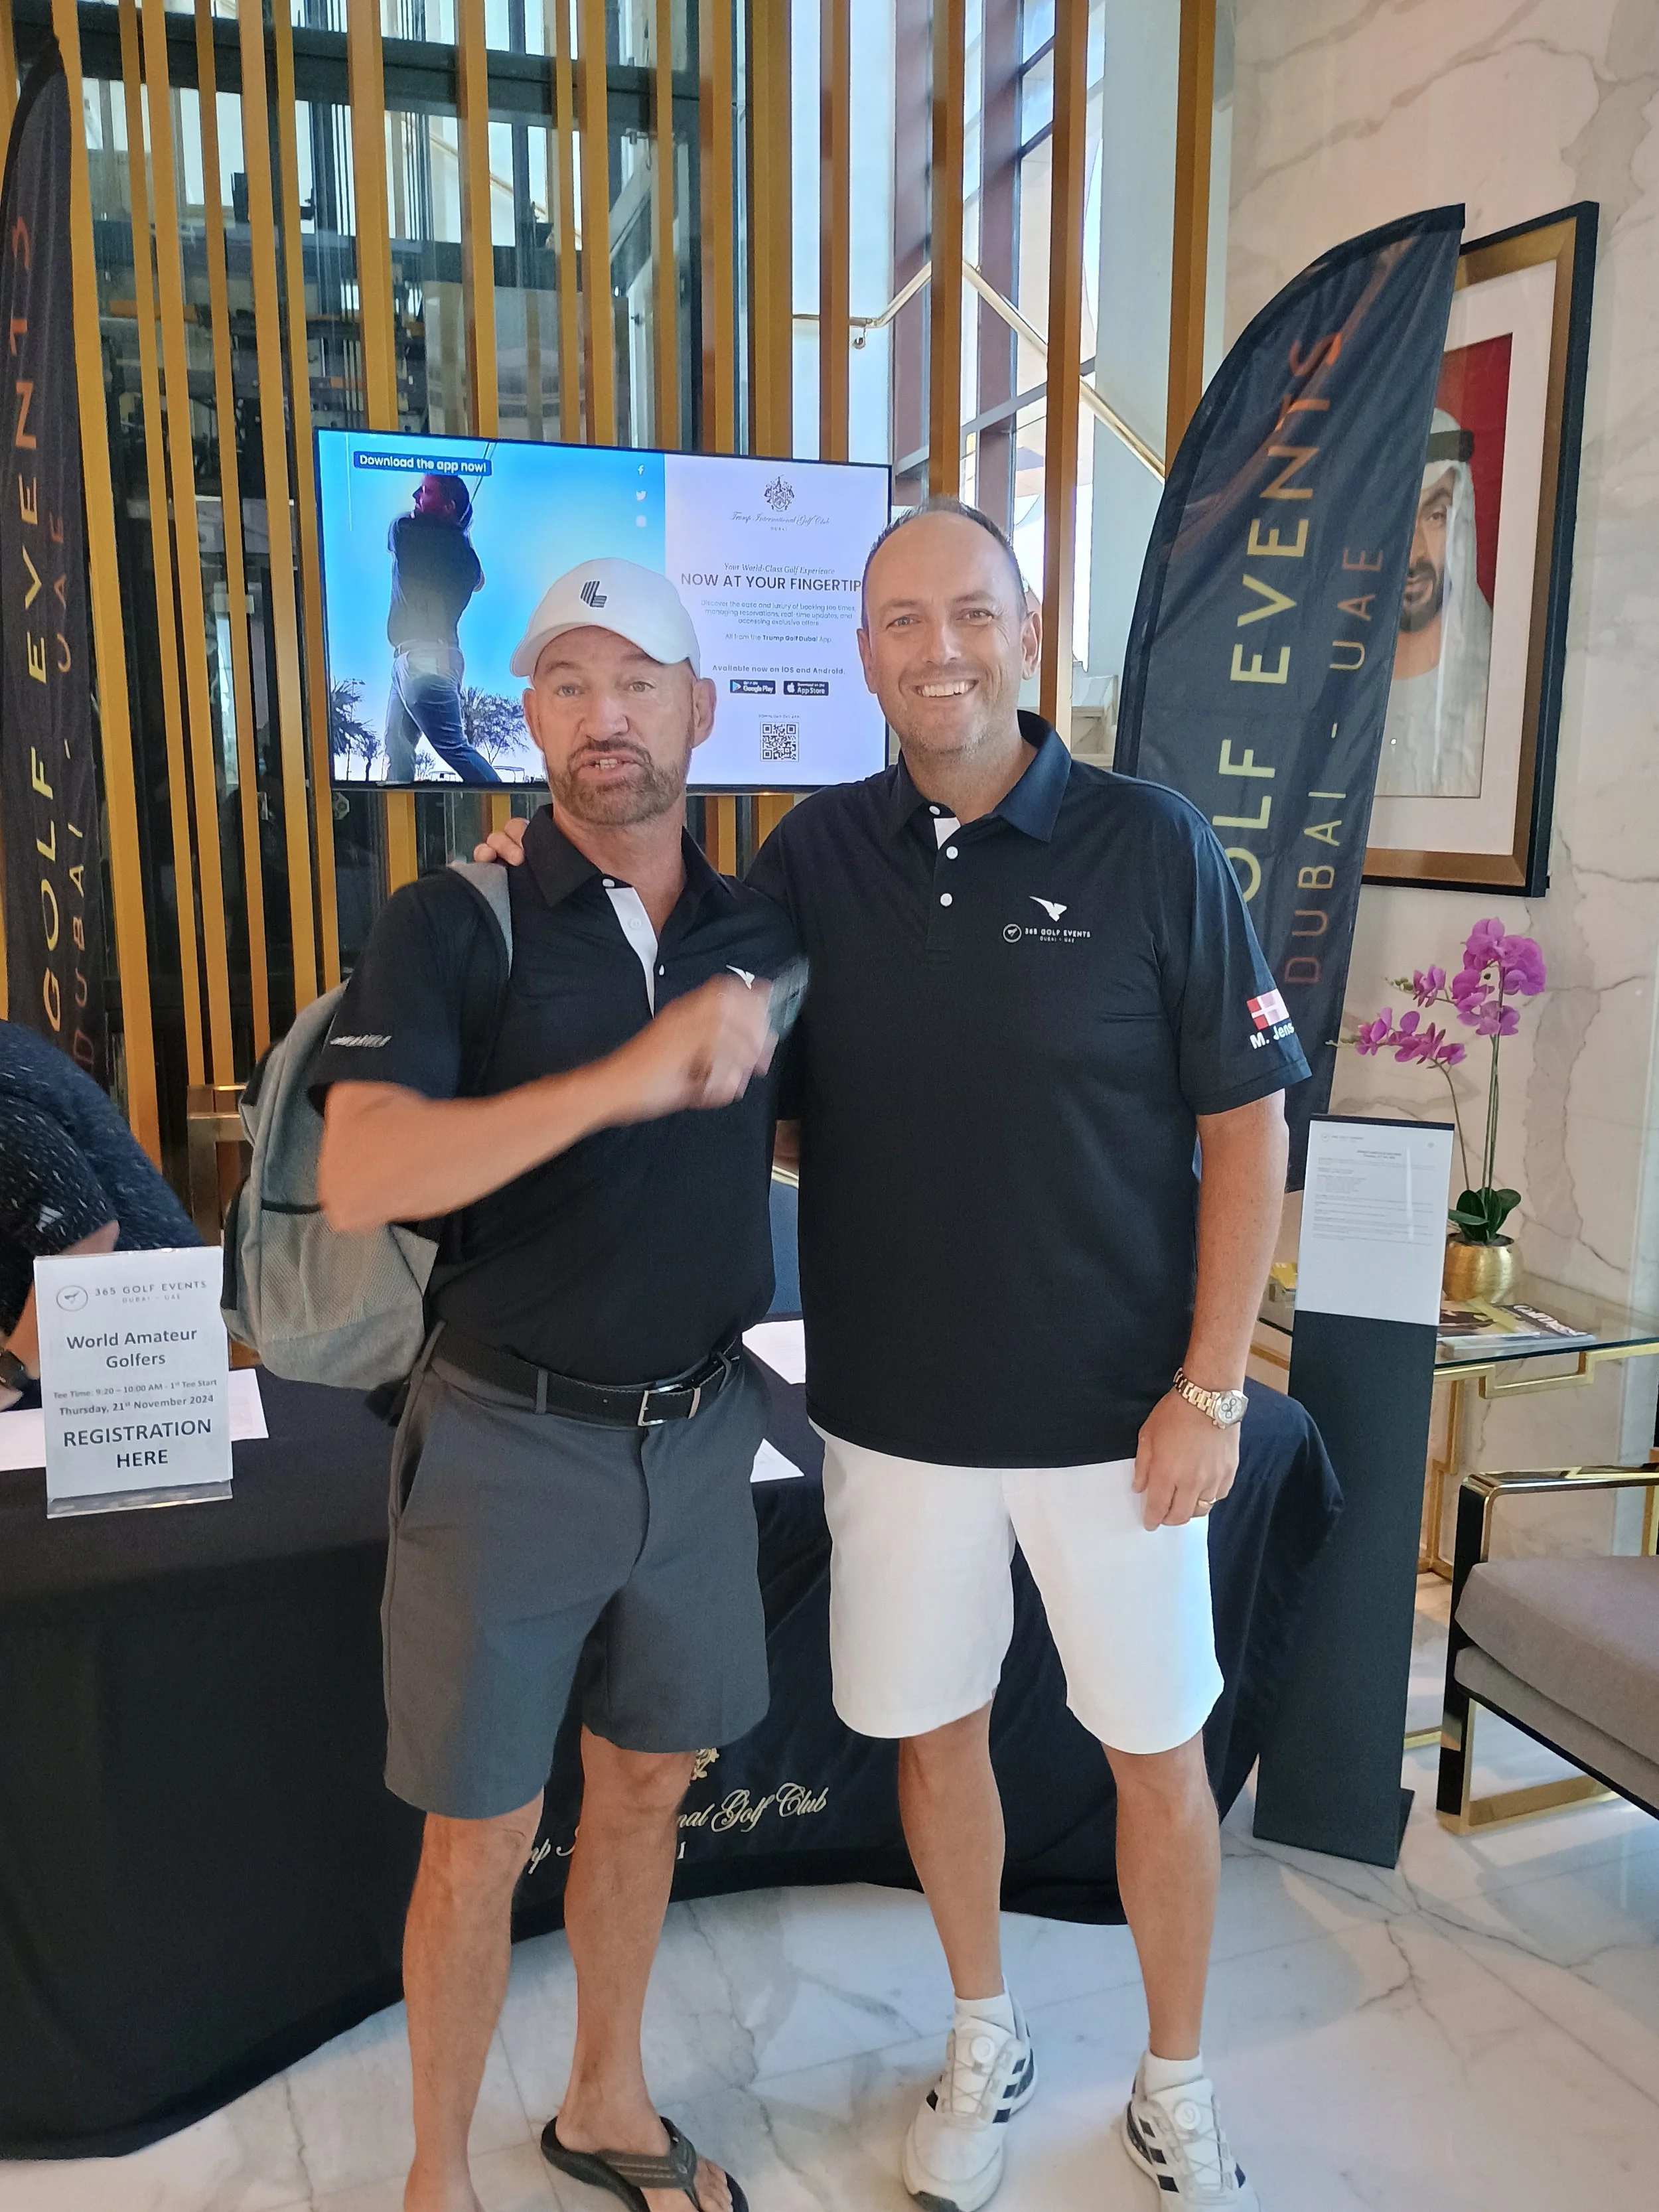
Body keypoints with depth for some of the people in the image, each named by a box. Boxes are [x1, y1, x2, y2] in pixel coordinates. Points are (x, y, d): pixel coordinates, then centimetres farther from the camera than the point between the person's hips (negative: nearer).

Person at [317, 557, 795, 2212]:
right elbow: (357, 1178, -26)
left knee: (645, 1781, 20)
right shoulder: (456, 928, -11)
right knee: (482, 1834, 9)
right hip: (509, 1440, -4)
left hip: (700, 1435, 4)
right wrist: (626, 1077, -35)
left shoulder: (762, 931, 2)